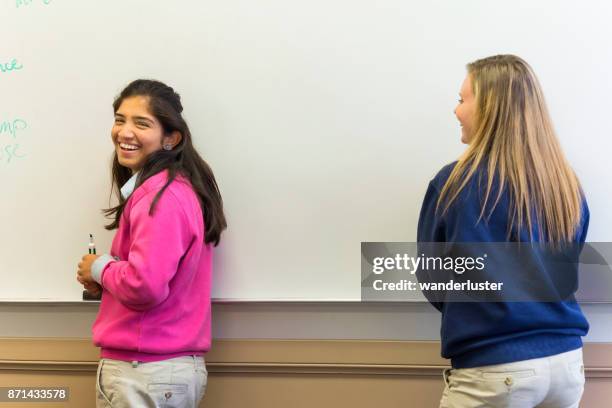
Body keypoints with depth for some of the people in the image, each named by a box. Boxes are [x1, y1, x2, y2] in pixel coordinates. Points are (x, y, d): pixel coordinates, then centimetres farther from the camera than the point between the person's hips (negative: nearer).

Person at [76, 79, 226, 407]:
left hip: (143, 372, -9)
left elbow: (145, 285, -27)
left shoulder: (159, 196, -18)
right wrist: (108, 275, 4)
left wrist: (99, 268, -8)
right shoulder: (177, 187, 12)